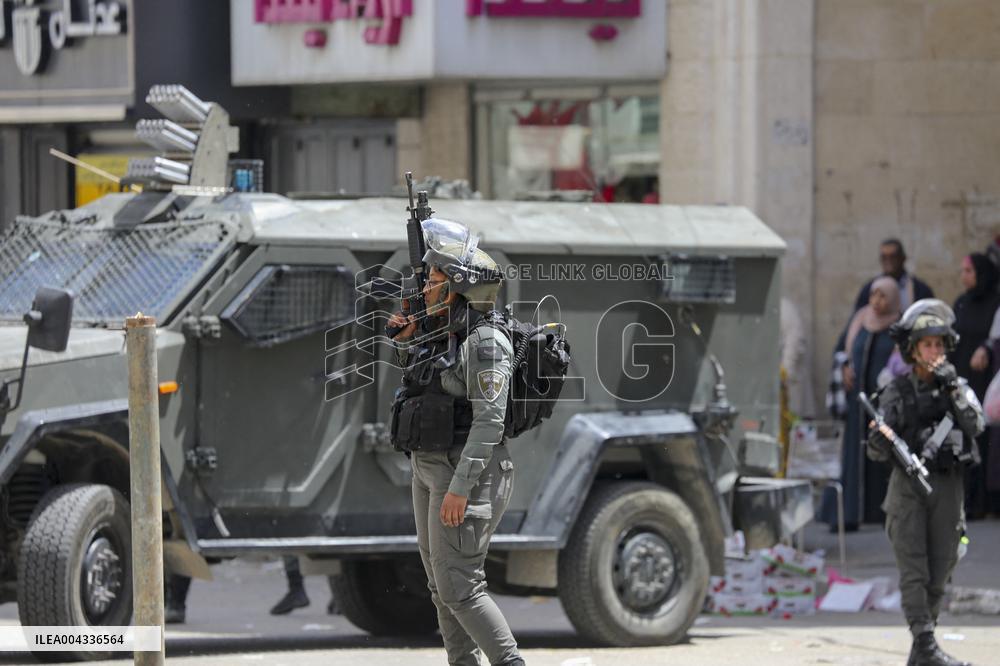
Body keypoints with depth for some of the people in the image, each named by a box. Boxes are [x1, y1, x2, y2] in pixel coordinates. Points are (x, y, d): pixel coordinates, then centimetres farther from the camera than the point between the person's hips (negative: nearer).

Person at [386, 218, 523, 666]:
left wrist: (460, 488, -26)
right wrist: (407, 340, 11)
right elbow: (417, 385, 28)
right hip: (430, 472, 10)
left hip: (469, 476, -10)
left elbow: (489, 420, -22)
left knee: (459, 589, -11)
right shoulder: (440, 336, 11)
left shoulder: (486, 344, -16)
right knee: (443, 586, 10)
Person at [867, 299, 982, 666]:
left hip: (947, 487, 2)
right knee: (913, 570, -10)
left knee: (939, 573, 3)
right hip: (908, 486, -2)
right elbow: (878, 452, -2)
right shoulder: (897, 392, 3)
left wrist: (952, 388, -15)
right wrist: (878, 440, -25)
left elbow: (976, 426, -8)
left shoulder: (957, 385, 8)